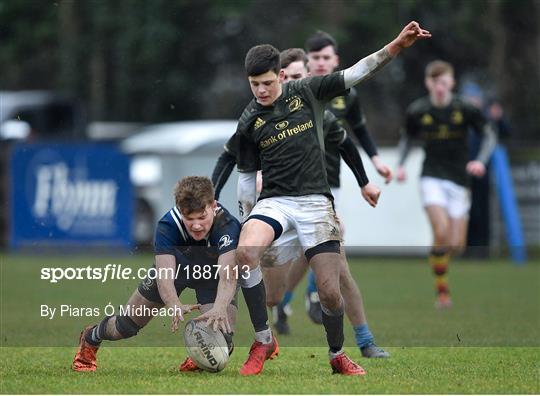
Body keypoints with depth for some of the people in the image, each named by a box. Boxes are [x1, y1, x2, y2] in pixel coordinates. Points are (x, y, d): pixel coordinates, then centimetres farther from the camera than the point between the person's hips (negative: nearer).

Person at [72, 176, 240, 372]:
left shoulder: (228, 226, -40)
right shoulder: (168, 225, -36)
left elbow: (228, 275, -52)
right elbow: (165, 274, -46)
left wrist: (219, 308, -73)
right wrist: (175, 305, -68)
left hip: (214, 275, -1)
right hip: (176, 267, 1)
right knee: (127, 324, 7)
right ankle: (90, 338, 44)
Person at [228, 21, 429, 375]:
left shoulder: (307, 93, 3)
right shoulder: (248, 123, 4)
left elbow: (355, 74, 0)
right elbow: (247, 176, 14)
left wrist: (396, 46, -11)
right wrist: (249, 221, 15)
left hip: (315, 200, 0)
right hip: (273, 200, 0)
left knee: (330, 291, -5)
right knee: (245, 253, -31)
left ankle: (338, 355, 23)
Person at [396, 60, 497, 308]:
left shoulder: (464, 109, -4)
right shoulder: (417, 111, -1)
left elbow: (489, 135, 2)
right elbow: (407, 137, 16)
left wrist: (481, 161, -15)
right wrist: (401, 165, 2)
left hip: (459, 180, 1)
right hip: (432, 178, -1)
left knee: (456, 245, -4)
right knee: (441, 232, -22)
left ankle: (439, 253, 34)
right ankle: (442, 290, -9)